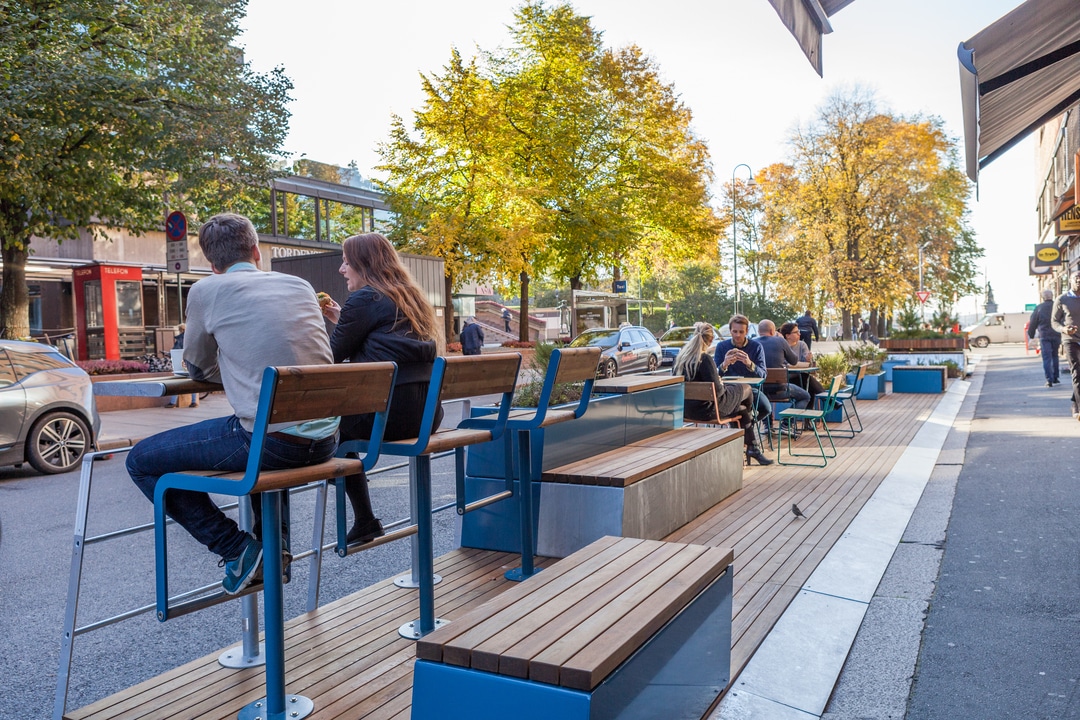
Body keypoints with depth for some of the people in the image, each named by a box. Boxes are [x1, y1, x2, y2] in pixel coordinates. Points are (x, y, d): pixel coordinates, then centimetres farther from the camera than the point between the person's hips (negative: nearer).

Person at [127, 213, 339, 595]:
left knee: (141, 461, 10)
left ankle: (240, 550, 6)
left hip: (270, 442, -6)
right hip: (325, 440, 6)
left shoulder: (206, 291, 2)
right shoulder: (300, 285, 14)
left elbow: (199, 369, 15)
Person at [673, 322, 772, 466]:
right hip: (707, 409, -8)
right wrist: (722, 384, 1)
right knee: (746, 389, 16)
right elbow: (717, 390, -23)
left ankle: (752, 448, 36)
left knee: (742, 409, 26)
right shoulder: (705, 359, -23)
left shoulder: (680, 357, 0)